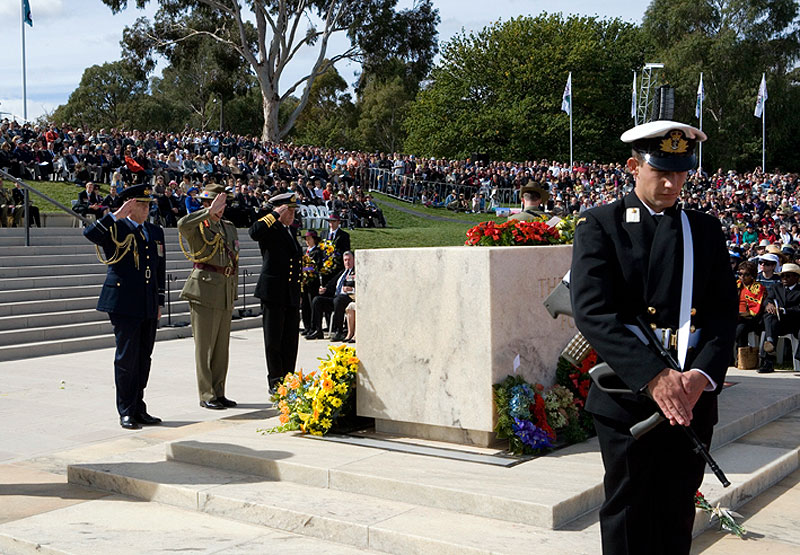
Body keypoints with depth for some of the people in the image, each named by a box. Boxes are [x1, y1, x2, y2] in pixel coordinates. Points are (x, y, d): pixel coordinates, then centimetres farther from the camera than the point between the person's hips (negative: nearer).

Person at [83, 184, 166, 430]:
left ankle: (139, 409, 19)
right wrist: (116, 216, -24)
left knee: (144, 358, 10)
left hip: (148, 307, 6)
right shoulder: (115, 229, -2)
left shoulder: (155, 232, 17)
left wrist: (159, 302, 18)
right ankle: (126, 412, 5)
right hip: (124, 304, -6)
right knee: (127, 358, -3)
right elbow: (90, 233, -23)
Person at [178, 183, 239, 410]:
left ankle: (218, 392, 20)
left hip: (225, 294, 7)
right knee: (204, 346, -3)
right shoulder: (198, 227, -5)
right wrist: (209, 212, -28)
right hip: (205, 292, -7)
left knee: (222, 346, 11)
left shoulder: (229, 228, 17)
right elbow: (182, 224, -31)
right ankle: (206, 395, 4)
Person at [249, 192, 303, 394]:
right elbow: (254, 232, -30)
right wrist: (276, 215, -21)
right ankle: (275, 383, 10)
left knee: (291, 341, 9)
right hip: (273, 293, -7)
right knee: (273, 341, 2)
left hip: (292, 295, 7)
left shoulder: (290, 231, 18)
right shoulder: (270, 229, -5)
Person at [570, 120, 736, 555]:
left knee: (677, 518, 13)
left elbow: (724, 311, 5)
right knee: (629, 518, 6)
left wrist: (703, 375, -14)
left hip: (694, 399, 4)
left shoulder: (707, 230, 11)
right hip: (628, 397, -3)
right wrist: (653, 376, -22)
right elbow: (592, 311, -13)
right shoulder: (599, 225, -2)